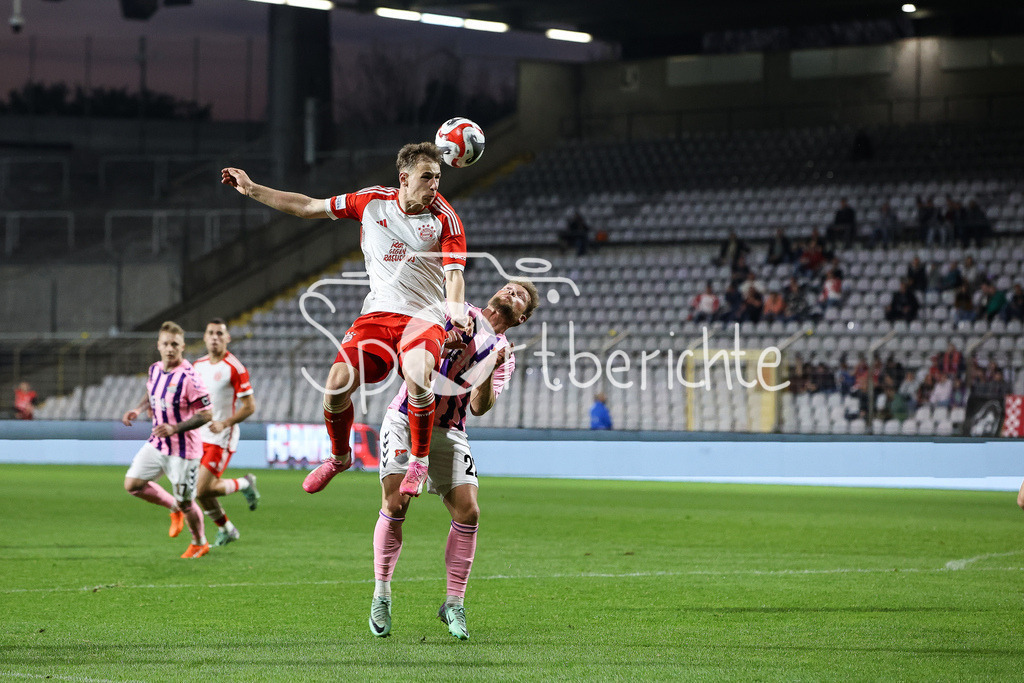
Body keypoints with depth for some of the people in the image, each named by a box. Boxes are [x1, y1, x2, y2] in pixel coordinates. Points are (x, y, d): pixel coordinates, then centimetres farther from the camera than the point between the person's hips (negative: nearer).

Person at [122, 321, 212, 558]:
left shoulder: (188, 377, -21)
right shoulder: (155, 370, 2)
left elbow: (206, 414, -20)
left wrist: (175, 428, -27)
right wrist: (138, 410, 4)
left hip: (183, 448, -7)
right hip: (157, 443, 7)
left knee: (185, 502, 3)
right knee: (132, 483, -1)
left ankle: (200, 543, 30)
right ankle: (174, 509, 22)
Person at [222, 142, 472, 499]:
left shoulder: (445, 218, -5)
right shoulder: (372, 201, 4)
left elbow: (454, 273, -14)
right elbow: (309, 207, 14)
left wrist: (458, 310, -35)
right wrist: (251, 189, 17)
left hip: (423, 318, -3)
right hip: (377, 313, 3)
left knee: (417, 377, -34)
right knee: (338, 383, -17)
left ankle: (419, 460, -11)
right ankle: (339, 456, 13)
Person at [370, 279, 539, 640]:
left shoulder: (504, 355, 7)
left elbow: (479, 407, -6)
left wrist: (490, 372, -23)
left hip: (448, 433, 3)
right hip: (406, 419, -3)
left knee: (468, 512, -11)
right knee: (395, 505, -15)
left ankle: (454, 604, 2)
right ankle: (381, 596, -2)